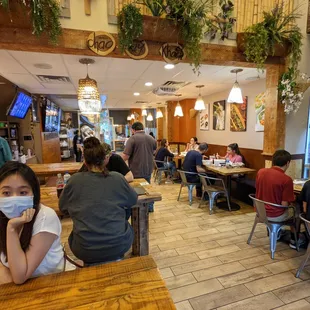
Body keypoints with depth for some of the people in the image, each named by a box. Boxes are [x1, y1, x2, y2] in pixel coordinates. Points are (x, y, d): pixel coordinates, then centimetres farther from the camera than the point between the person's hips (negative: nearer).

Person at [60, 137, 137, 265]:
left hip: (85, 249, 1)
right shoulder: (117, 178, -8)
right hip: (118, 245, 0)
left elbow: (62, 207, 9)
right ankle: (117, 258, 46)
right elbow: (133, 200, 8)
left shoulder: (74, 180, -8)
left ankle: (90, 263, 44)